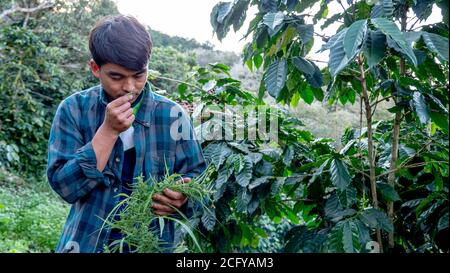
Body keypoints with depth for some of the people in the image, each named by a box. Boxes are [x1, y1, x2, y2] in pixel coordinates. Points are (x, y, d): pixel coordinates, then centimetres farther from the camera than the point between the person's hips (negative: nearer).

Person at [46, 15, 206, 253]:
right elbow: (64, 186, -15)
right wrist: (109, 130, -23)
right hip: (86, 242, 0)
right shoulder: (73, 110, -9)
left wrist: (182, 197, -22)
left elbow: (196, 176, -1)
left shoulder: (172, 115, -8)